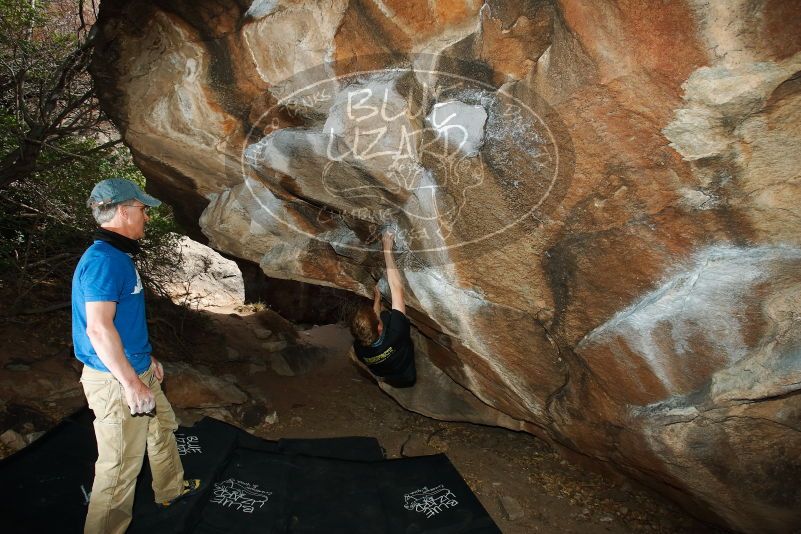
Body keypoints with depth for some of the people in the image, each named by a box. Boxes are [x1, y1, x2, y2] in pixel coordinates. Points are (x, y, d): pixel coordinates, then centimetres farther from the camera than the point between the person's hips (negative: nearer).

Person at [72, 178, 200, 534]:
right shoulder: (103, 259, -22)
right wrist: (132, 383, -26)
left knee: (162, 427, 27)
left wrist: (146, 359, 24)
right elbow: (99, 328, -29)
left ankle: (171, 490, 47)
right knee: (120, 466, 0)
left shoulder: (118, 257, 10)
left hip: (136, 371, 11)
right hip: (117, 382, -11)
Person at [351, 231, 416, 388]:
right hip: (407, 378, -2)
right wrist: (387, 250, -37)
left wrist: (377, 299, -1)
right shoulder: (395, 333, -46)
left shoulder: (358, 347, -34)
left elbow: (371, 324, -8)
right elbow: (397, 288, -41)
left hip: (386, 378, 3)